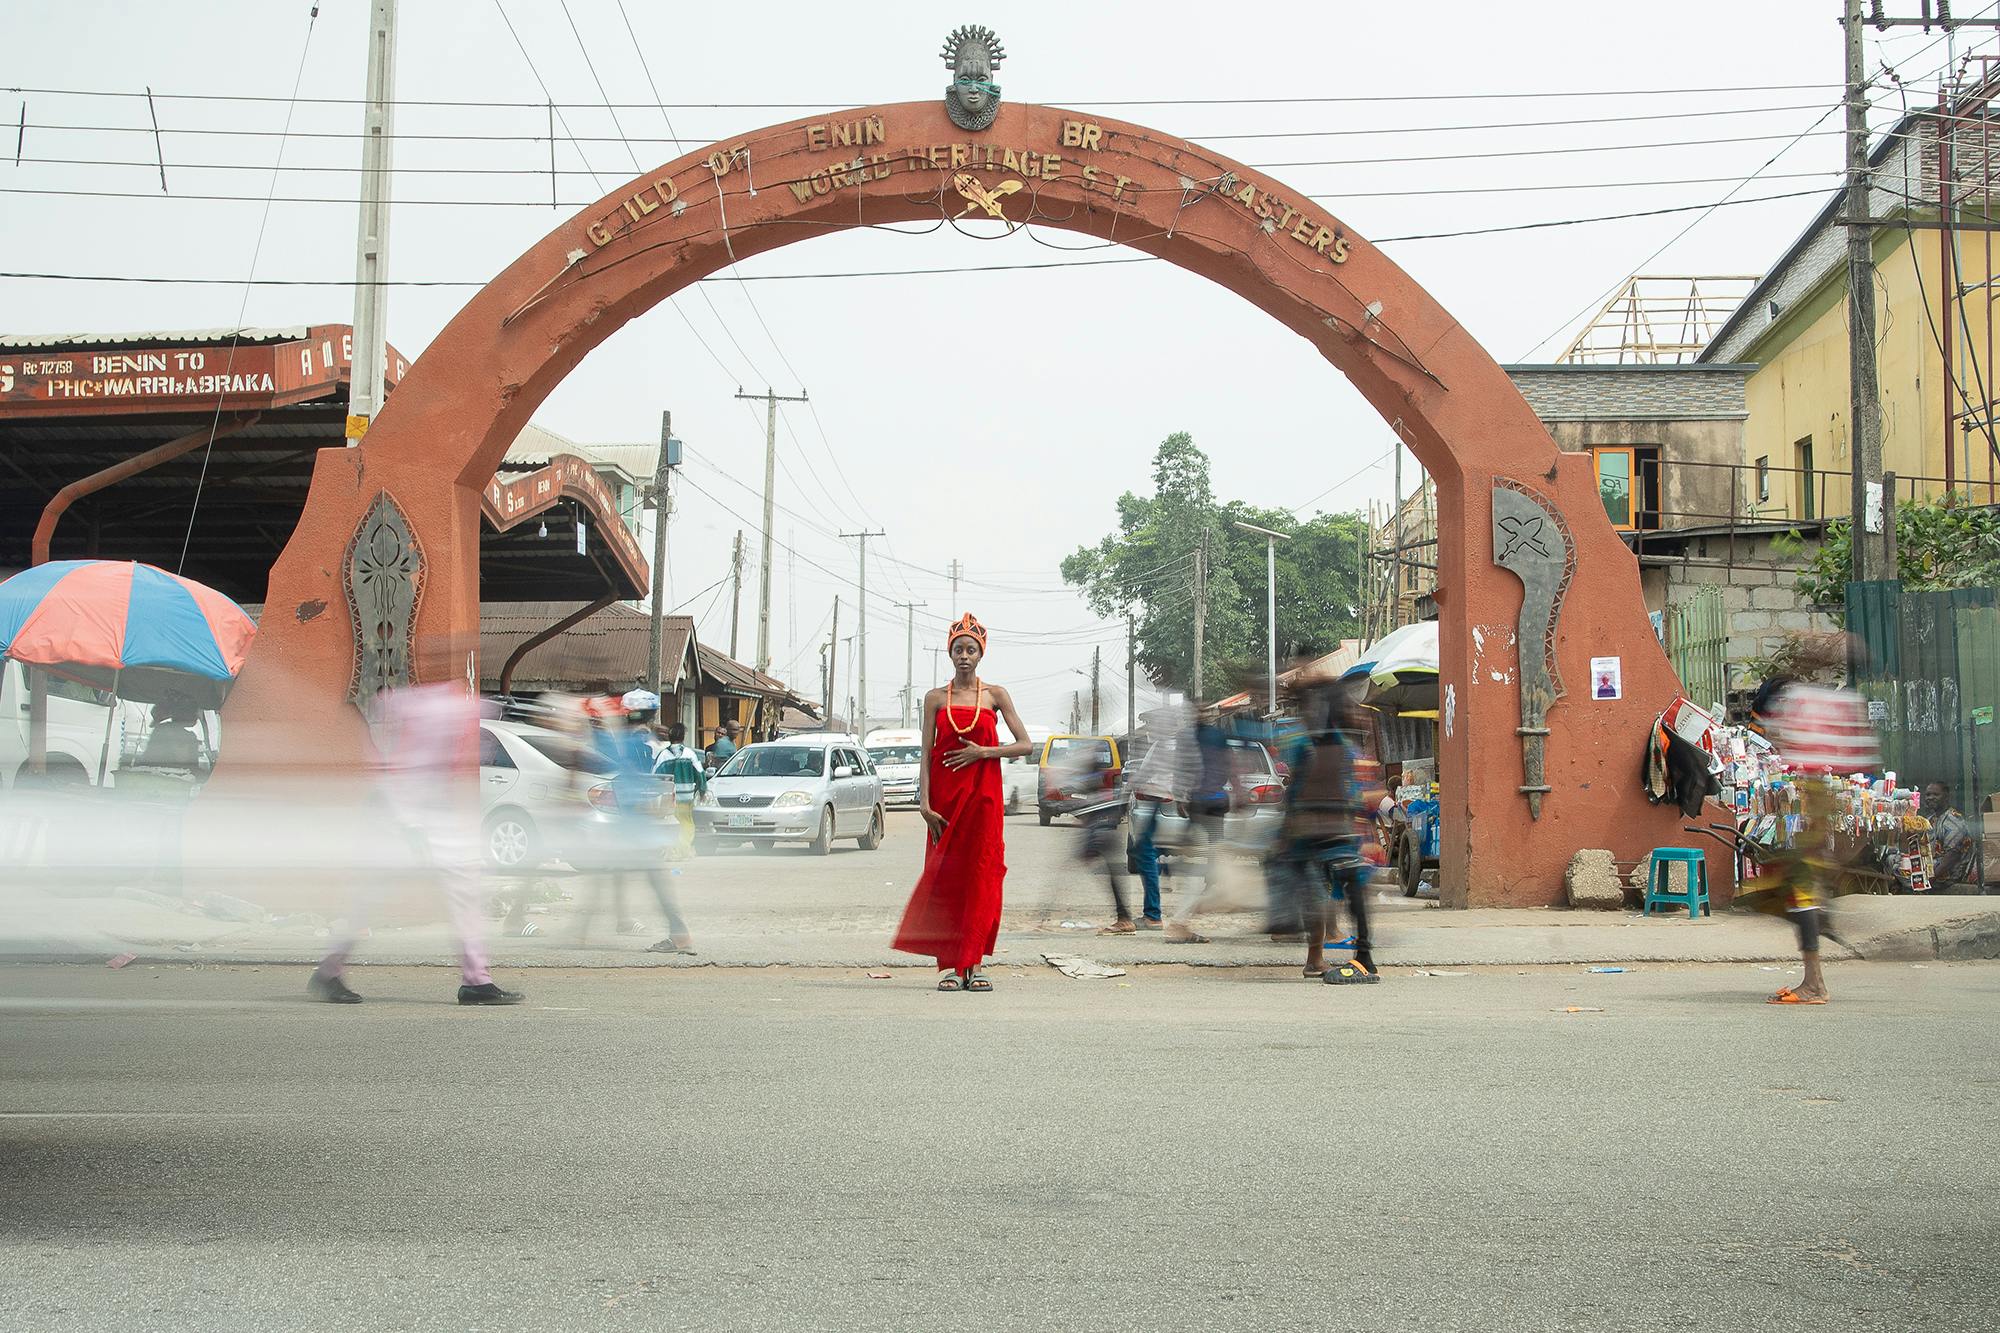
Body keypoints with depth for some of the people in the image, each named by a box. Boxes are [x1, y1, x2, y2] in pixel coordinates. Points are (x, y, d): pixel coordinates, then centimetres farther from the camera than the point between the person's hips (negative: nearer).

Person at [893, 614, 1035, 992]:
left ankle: (975, 963, 1)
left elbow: (1025, 745, 1)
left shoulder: (995, 695, 5)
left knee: (981, 874, -3)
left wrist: (982, 752, -10)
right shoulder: (935, 698, 7)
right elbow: (926, 755, 3)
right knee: (945, 874, -2)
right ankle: (950, 964, 2)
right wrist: (925, 803, -7)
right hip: (945, 795, 1)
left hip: (983, 793, -1)